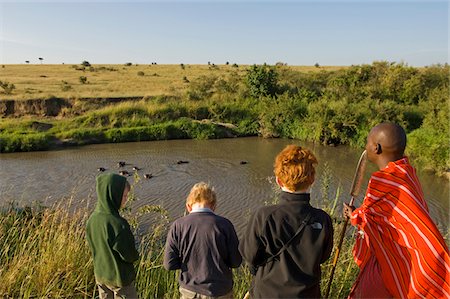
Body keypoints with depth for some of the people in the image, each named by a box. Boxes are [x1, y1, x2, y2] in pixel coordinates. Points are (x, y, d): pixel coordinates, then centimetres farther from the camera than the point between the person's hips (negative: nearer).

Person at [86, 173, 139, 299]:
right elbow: (129, 255, -21)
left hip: (100, 275, 7)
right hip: (120, 277, -7)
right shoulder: (117, 224, -32)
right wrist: (135, 255, -1)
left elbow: (93, 246, 5)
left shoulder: (92, 219, -9)